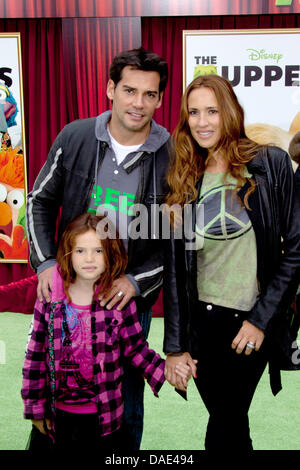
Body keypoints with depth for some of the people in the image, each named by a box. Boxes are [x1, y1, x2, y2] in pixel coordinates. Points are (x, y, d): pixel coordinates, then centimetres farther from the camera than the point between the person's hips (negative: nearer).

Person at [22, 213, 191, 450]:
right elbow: (35, 356, -2)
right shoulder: (50, 299, -8)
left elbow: (136, 347, -3)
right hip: (57, 415, 1)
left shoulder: (119, 299, -10)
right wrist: (36, 410, 1)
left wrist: (165, 371, -19)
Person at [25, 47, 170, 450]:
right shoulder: (75, 137, -4)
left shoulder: (172, 157, -10)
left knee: (126, 404, 14)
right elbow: (41, 201, 5)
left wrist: (137, 281, -15)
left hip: (132, 297, -1)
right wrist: (45, 263, -6)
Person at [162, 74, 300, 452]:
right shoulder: (184, 182, 2)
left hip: (254, 323, -2)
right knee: (231, 424, 14)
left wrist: (261, 319, -10)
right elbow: (174, 266, 2)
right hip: (202, 323, 2)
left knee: (222, 431, 6)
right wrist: (175, 346, -1)